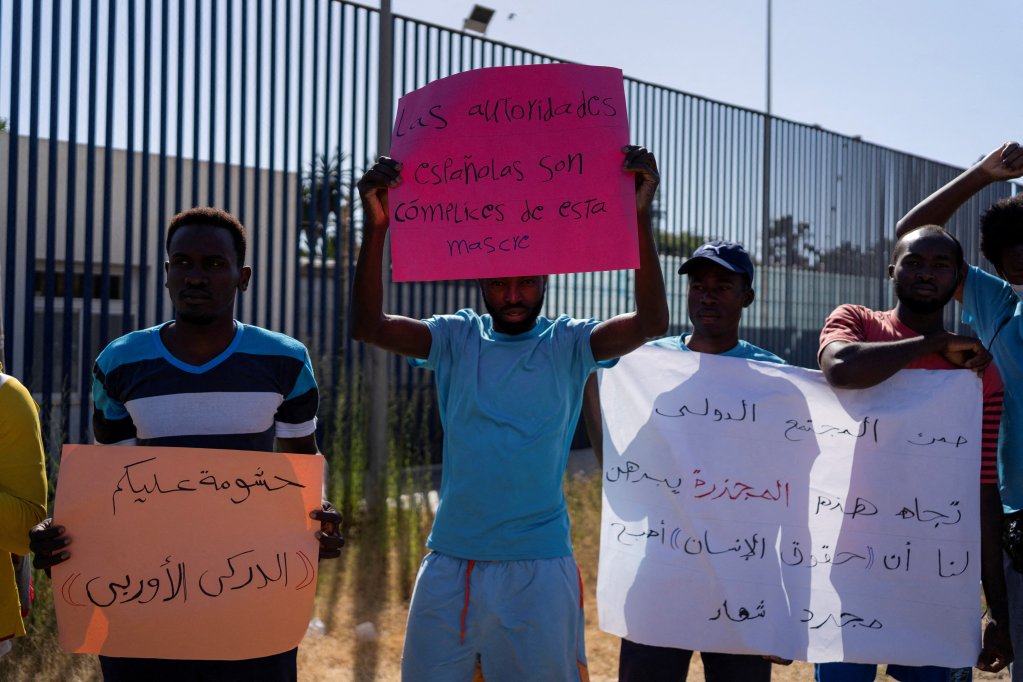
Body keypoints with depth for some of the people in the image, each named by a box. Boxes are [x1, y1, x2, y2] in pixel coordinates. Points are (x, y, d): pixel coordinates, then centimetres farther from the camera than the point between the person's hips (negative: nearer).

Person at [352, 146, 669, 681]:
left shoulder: (568, 344, 0)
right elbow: (367, 324, -9)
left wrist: (640, 216, -27)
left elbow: (651, 321, -16)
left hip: (539, 569, -1)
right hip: (450, 564, 2)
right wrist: (376, 227, -22)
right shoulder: (457, 338, 4)